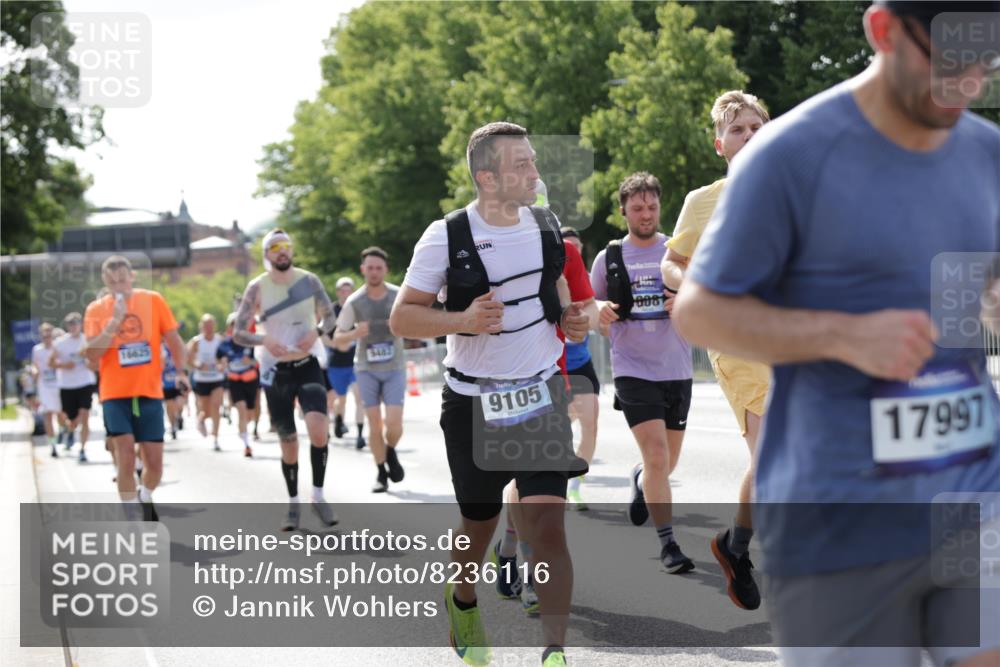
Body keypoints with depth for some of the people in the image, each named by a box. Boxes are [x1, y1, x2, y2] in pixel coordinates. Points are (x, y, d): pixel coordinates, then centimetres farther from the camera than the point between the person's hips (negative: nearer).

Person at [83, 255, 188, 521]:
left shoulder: (152, 300, 1)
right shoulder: (96, 309, -1)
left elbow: (173, 339, 6)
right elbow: (92, 353, -9)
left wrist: (181, 372, -5)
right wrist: (113, 324, -20)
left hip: (149, 392, 1)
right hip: (115, 393, -1)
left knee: (154, 461, 3)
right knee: (126, 456, -14)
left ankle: (145, 499, 33)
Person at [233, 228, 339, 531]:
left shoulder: (309, 280, 0)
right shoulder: (257, 288, -4)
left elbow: (329, 316, 9)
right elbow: (238, 333, -2)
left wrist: (317, 331, -13)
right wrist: (264, 340, -22)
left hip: (307, 365, 0)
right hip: (275, 371, 0)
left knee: (319, 429, -21)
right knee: (288, 440, 5)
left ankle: (318, 495, -5)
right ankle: (293, 504, 21)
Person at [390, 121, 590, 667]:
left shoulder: (545, 225, 2)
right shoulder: (446, 237, -11)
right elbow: (401, 318, -10)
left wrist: (570, 318, 2)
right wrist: (463, 320, -26)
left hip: (540, 395, 2)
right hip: (473, 402, -2)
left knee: (547, 524, -13)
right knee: (481, 521, 12)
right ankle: (462, 601, 45)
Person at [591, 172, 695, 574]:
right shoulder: (609, 258, 3)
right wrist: (599, 310, -11)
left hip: (676, 371, 2)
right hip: (633, 370, -2)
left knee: (667, 463, 13)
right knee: (657, 455, -17)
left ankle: (641, 482, 49)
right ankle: (667, 544, -9)